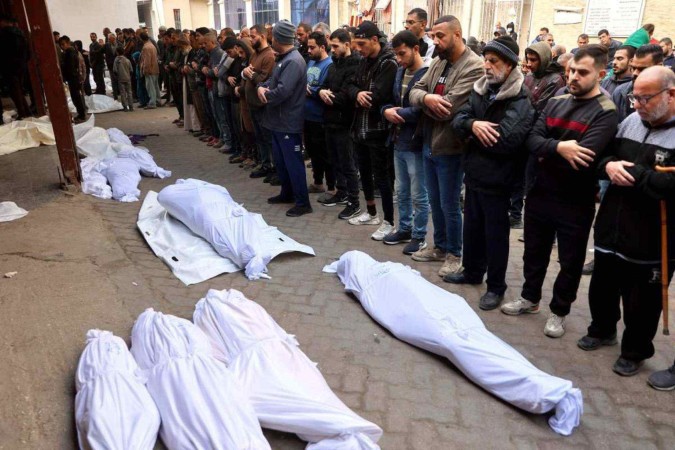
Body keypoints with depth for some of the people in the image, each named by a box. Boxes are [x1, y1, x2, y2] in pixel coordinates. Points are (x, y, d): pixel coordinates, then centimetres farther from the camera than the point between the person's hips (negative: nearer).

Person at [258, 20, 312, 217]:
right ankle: (287, 193, 34)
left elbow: (282, 91, -29)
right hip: (278, 120, 10)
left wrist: (265, 96, -10)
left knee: (293, 162, -3)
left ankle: (302, 202, 6)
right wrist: (262, 87, -5)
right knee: (280, 160, 19)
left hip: (288, 122, -10)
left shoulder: (293, 61, -21)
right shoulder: (283, 58, 12)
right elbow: (273, 79, 18)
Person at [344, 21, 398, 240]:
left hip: (378, 129, -8)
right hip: (360, 127, 9)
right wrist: (358, 94, -15)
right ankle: (371, 213, 33)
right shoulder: (364, 61, 11)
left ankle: (388, 221, 12)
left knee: (381, 175, -1)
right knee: (365, 172, 17)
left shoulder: (389, 63, -16)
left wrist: (360, 97, -6)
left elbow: (377, 97, -25)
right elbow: (351, 86, 7)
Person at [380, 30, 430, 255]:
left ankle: (419, 236, 19)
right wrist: (387, 110, -8)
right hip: (398, 141, 8)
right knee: (402, 191, 19)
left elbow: (424, 109, -24)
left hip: (416, 143, -8)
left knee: (418, 194, 5)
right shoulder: (400, 72, 11)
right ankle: (404, 228, 34)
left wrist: (397, 113, -14)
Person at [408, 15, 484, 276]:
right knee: (435, 202, 18)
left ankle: (454, 254, 24)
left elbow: (448, 109, -25)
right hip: (428, 144, 8)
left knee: (449, 205, 5)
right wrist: (426, 97, -21)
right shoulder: (438, 62, 9)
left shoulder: (474, 67, -18)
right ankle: (439, 247, 35)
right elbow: (414, 91, 2)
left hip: (449, 148, -8)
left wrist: (424, 102, -7)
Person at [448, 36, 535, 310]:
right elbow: (458, 119, -2)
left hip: (497, 179, -7)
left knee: (495, 234, 6)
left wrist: (473, 133, -12)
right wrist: (473, 124, -24)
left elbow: (504, 141, -28)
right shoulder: (481, 90, 7)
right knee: (472, 226, 20)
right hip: (474, 172, 7)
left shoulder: (521, 100, -16)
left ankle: (496, 286, 22)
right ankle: (472, 271, 39)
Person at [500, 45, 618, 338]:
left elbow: (584, 157, -25)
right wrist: (558, 148, -25)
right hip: (540, 194, 5)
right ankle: (530, 298, 39)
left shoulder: (606, 113, -12)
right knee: (534, 251, 19)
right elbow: (532, 140, -7)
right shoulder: (556, 103, 6)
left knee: (570, 262, 12)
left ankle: (559, 311, 30)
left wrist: (546, 155, -12)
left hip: (576, 203, -5)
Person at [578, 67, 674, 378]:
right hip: (612, 229, 6)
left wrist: (630, 172, -21)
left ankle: (635, 352, 35)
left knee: (641, 304, 12)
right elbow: (603, 155, 14)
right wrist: (608, 165, -9)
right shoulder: (630, 121, 5)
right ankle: (602, 330, 48)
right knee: (602, 288, 23)